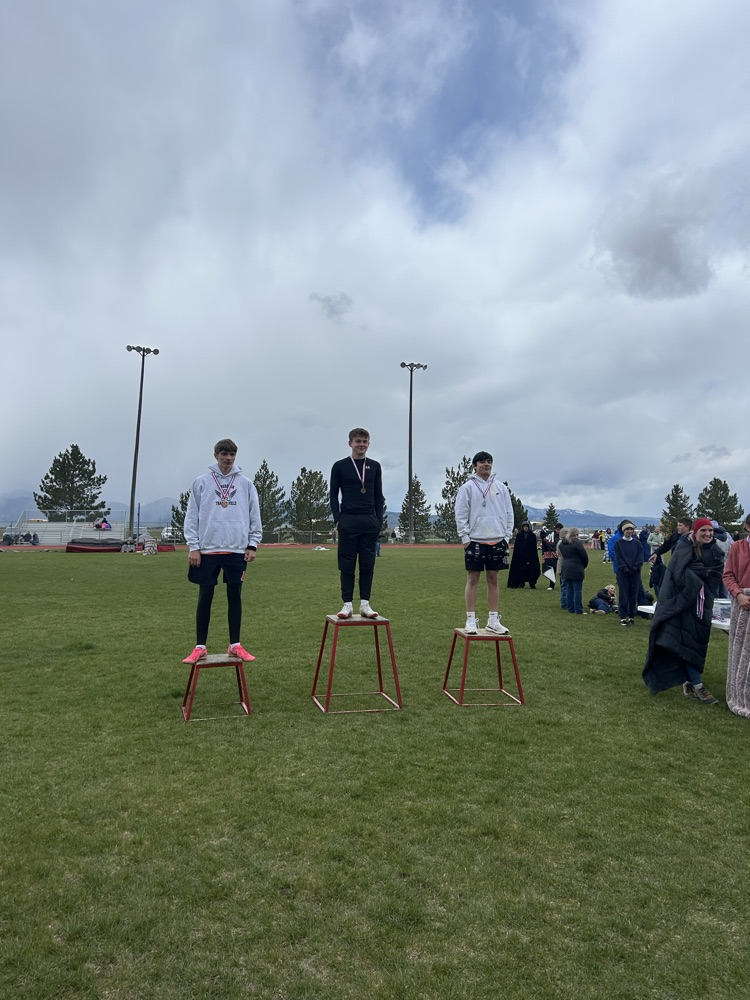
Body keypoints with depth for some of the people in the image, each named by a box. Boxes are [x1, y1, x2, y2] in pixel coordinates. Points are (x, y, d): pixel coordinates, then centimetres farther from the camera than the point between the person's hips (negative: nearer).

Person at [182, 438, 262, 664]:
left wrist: (252, 545, 3)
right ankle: (200, 647, 14)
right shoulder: (202, 482, 3)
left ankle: (235, 645, 17)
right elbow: (192, 517, 2)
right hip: (208, 550, -1)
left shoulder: (246, 484, 6)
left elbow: (255, 517, 8)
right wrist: (193, 546, -3)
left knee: (235, 596, 7)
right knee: (205, 597, 4)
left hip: (237, 550, 1)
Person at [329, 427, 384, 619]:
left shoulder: (374, 466, 10)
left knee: (368, 565, 4)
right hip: (348, 521, -2)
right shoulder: (340, 466, 2)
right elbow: (333, 495, 3)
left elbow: (378, 496, 12)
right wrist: (337, 520, -6)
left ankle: (365, 604, 11)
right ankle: (347, 604, 8)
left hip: (370, 522, 3)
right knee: (347, 565, 1)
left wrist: (379, 521, 4)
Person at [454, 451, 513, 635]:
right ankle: (471, 620, 6)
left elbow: (509, 513, 12)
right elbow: (460, 515, -4)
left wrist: (507, 536, 5)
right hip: (475, 540, -4)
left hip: (497, 540, 4)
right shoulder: (467, 487, -1)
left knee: (493, 580, 9)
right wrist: (465, 538, -9)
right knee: (473, 580, 1)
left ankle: (493, 621, 15)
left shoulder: (501, 487, 10)